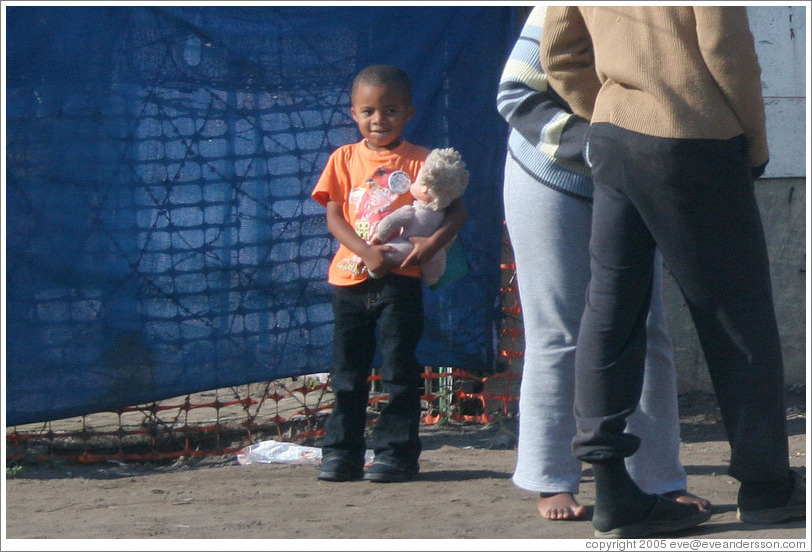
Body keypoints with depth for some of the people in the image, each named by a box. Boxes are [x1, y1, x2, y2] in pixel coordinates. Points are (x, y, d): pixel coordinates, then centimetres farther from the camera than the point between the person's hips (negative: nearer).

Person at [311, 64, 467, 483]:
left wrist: (434, 242, -21)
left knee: (399, 369, 0)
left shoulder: (421, 161, 0)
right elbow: (334, 216, 0)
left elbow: (456, 209, -2)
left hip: (400, 279, -3)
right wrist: (367, 252, -16)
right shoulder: (344, 159, 7)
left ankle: (396, 450, 5)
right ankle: (341, 450, 15)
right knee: (347, 370, 8)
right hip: (351, 276, 3)